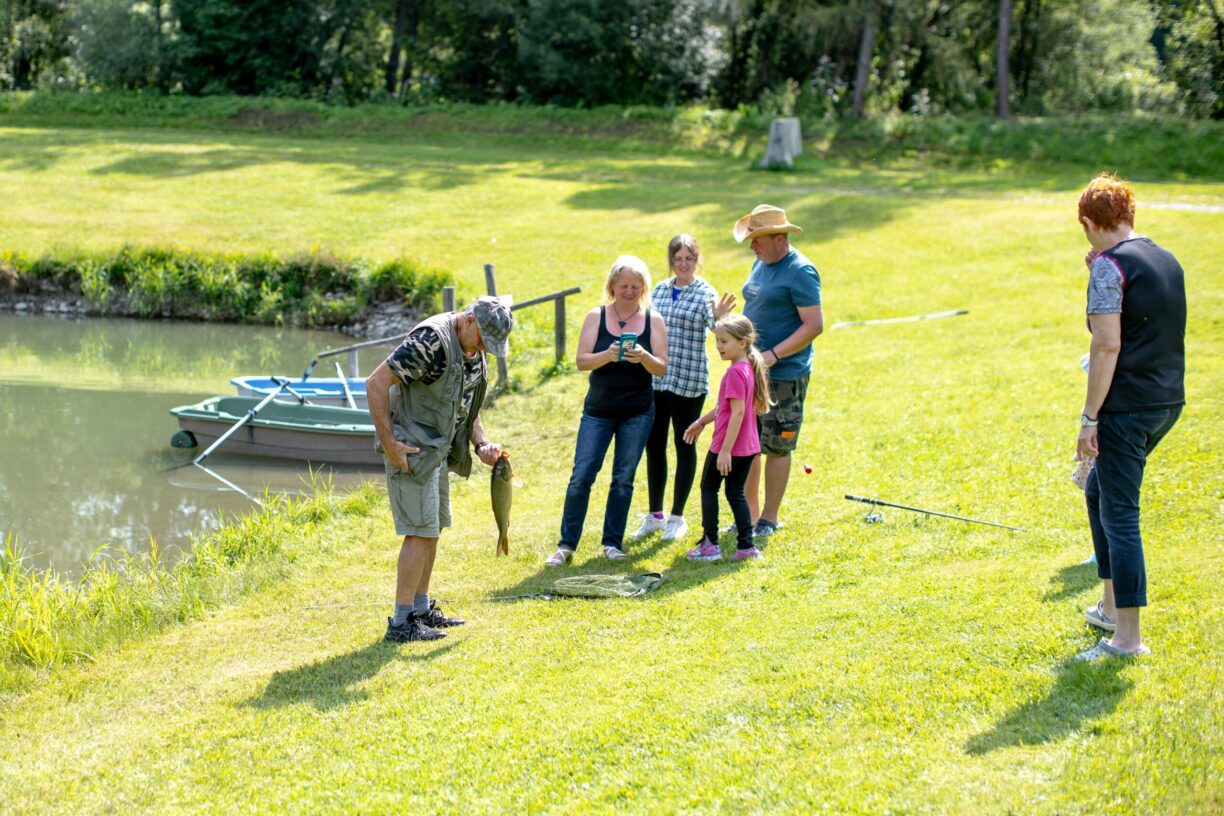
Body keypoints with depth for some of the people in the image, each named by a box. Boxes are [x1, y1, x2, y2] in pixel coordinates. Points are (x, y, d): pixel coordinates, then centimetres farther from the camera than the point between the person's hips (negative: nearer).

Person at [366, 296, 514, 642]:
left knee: (433, 529, 15)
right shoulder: (431, 339, -21)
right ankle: (401, 622, -4)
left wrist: (482, 444, 3)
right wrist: (389, 443, -24)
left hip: (437, 448, 10)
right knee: (420, 532, -9)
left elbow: (466, 406, 20)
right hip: (411, 449, -10)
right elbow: (376, 383, -23)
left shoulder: (474, 352, 8)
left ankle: (421, 608, 26)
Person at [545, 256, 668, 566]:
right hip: (598, 410, 0)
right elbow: (582, 361, -9)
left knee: (623, 479, 5)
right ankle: (566, 544, 2)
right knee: (581, 476, -5)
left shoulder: (653, 320, 0)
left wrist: (644, 357, -26)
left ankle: (612, 542, 16)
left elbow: (661, 368, -5)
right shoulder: (596, 317, -2)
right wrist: (608, 356, -27)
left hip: (637, 413, 1)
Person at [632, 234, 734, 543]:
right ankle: (655, 514, 22)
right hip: (655, 378, 5)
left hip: (688, 381, -5)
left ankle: (678, 517, 17)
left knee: (684, 444, 6)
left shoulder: (705, 293, -6)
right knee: (654, 444, 8)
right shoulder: (659, 289, 8)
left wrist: (718, 318, -39)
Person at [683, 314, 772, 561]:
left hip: (727, 446, -8)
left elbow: (738, 412, -25)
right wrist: (702, 422, 29)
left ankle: (710, 545, 10)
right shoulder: (749, 368, 10)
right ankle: (746, 546, 10)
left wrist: (725, 450, -25)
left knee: (708, 487, 7)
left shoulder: (735, 372, -20)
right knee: (735, 493, 14)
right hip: (747, 446, 8)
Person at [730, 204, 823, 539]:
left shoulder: (800, 271, -15)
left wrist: (773, 355, -22)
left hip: (784, 376, -8)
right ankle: (750, 513, 22)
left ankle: (769, 518, 13)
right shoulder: (761, 264, 12)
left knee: (776, 448, 2)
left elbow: (814, 325, -19)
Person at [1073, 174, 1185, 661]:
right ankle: (1112, 606, 29)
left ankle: (1128, 636, -2)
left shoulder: (1110, 265, -12)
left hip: (1127, 406, -9)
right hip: (1168, 401, 9)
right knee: (1099, 492, 23)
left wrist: (1090, 418, -15)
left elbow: (1108, 346, -18)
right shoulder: (1166, 261, 13)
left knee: (1120, 514, -4)